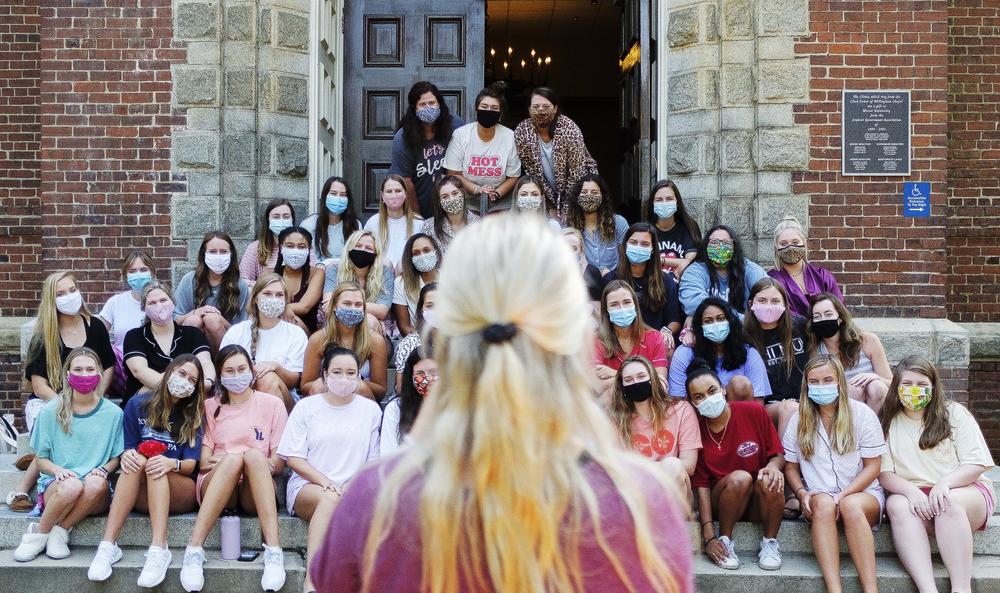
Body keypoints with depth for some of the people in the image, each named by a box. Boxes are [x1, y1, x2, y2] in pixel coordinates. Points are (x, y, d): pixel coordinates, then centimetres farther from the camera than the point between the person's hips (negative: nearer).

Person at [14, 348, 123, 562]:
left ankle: (60, 531, -14)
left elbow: (116, 457, 10)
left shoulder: (113, 413, 4)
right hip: (54, 485, 0)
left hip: (95, 497, 0)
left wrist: (103, 470, -12)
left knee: (96, 484, -36)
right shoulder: (51, 411, 3)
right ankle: (39, 534, -10)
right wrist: (57, 470, -14)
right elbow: (40, 459, 7)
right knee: (72, 486, -36)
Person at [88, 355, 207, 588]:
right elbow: (128, 449, 5)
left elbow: (190, 465, -3)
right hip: (142, 495, 1)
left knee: (156, 466, -31)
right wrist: (126, 455, -19)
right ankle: (108, 545, -38)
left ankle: (159, 549, -46)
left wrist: (171, 464, -26)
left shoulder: (194, 415, 6)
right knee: (138, 461, -29)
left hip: (181, 493, -1)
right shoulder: (138, 404, 8)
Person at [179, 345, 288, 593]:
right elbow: (203, 461, 6)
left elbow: (279, 463, 6)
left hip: (256, 490, 0)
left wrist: (268, 464, -17)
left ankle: (273, 551, -45)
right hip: (214, 485, 0)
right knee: (233, 457, -33)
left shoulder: (272, 404, 11)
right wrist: (222, 461, -15)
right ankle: (194, 549, -42)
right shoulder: (210, 407, 16)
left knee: (253, 455, -34)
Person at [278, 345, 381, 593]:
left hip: (352, 491, 1)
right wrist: (325, 481, -12)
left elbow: (374, 461, 10)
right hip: (307, 486, -1)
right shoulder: (306, 407, 10)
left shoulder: (370, 409, 12)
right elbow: (293, 458, 3)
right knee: (330, 499, -36)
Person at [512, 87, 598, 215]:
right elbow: (529, 171, -8)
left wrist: (566, 211, -19)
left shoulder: (569, 129, -23)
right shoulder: (521, 132, -15)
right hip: (547, 195, 2)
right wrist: (551, 207, -10)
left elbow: (576, 173, -20)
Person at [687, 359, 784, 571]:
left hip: (761, 503, 1)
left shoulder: (754, 412, -9)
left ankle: (770, 543, -10)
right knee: (740, 478, -31)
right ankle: (724, 541, -12)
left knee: (769, 480, -31)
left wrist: (773, 465, -25)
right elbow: (701, 484, -11)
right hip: (723, 504, -1)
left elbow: (778, 454, 1)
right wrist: (708, 536, -18)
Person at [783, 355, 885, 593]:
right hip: (819, 498, 1)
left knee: (851, 506, -37)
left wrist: (844, 495, -15)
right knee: (823, 502, -35)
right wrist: (802, 493, -10)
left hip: (862, 493, -1)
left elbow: (872, 467, -1)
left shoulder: (861, 414, 1)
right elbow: (791, 467, 11)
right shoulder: (799, 420, 8)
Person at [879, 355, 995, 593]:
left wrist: (945, 482, -20)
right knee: (897, 505, -33)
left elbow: (977, 463, -1)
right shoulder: (888, 423, 9)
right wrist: (910, 490, -20)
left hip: (964, 490, -1)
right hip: (913, 495, 1)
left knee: (949, 504, -36)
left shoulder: (954, 413, 6)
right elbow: (884, 473, 1)